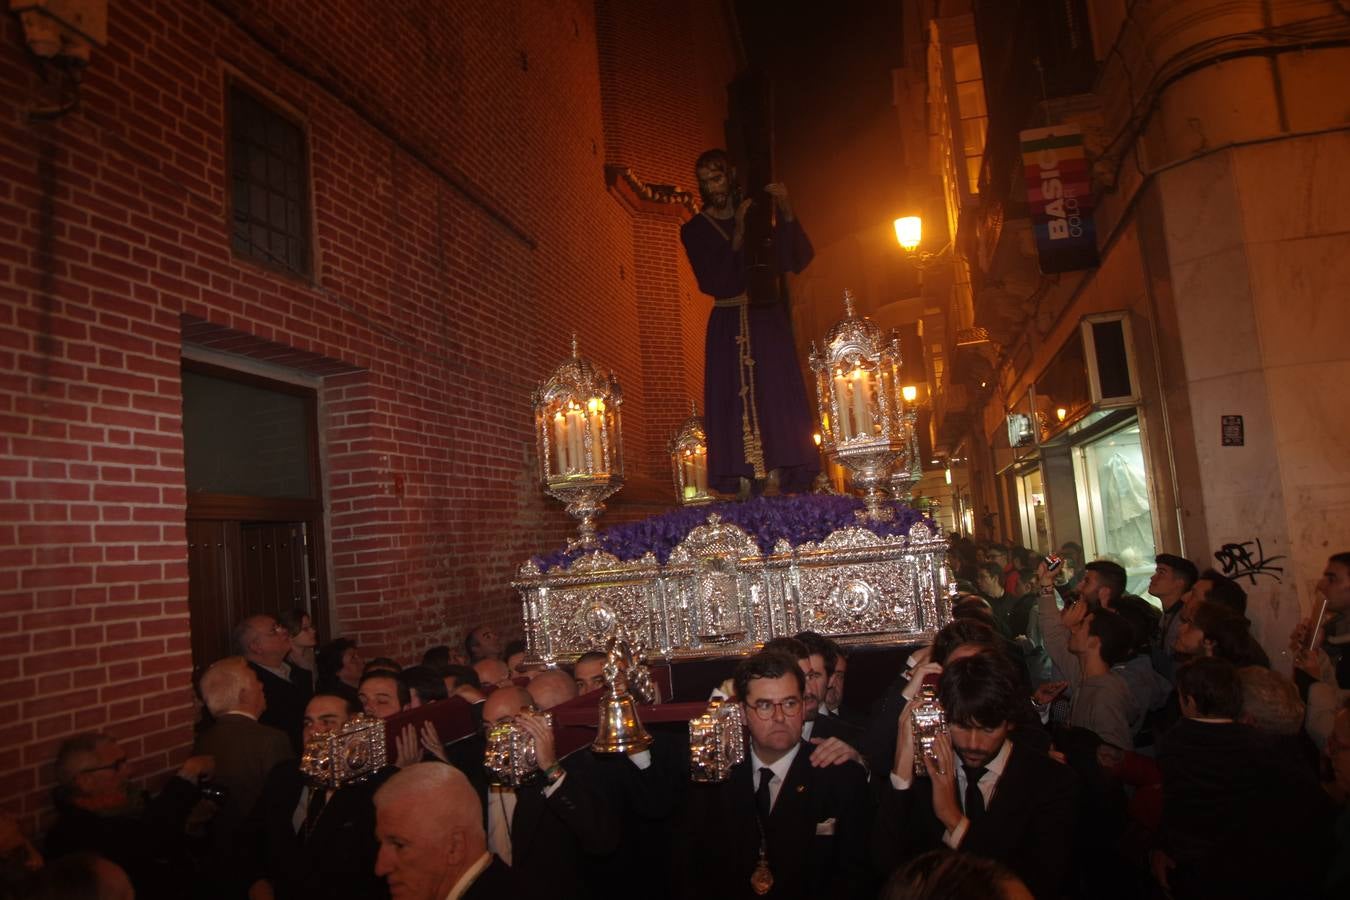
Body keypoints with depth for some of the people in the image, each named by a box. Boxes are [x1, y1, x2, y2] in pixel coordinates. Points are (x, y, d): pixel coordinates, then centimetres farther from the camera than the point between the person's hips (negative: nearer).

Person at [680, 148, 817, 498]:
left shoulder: (761, 216, 12)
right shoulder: (695, 230, 6)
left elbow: (798, 260, 0)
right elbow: (714, 283, -7)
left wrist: (787, 214, -11)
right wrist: (737, 235, -13)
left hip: (769, 323, 2)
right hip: (728, 330, -1)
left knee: (778, 400, -6)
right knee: (736, 401, -10)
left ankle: (789, 488, -7)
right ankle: (746, 491, -13)